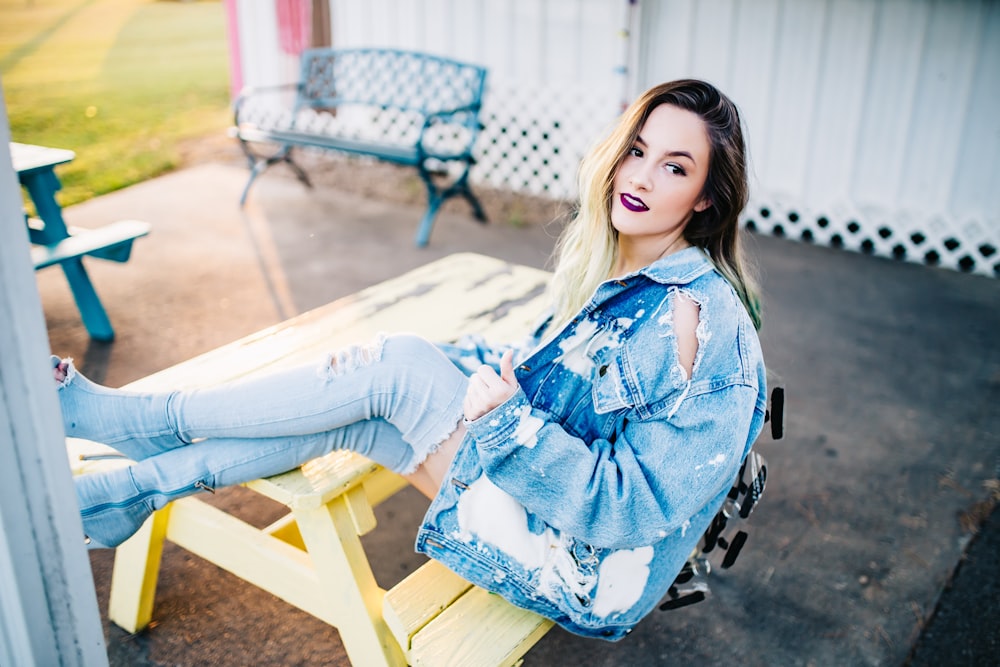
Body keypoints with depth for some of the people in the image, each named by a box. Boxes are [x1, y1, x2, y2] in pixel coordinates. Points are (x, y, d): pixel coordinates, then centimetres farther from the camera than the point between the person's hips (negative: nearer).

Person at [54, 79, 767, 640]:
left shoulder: (699, 318, -24)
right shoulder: (617, 270, 3)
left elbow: (635, 508, -25)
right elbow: (547, 364, 16)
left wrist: (510, 418, -29)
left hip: (588, 569, -8)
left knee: (395, 366, -18)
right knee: (344, 416, -7)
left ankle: (134, 417, 0)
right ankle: (123, 496, 10)